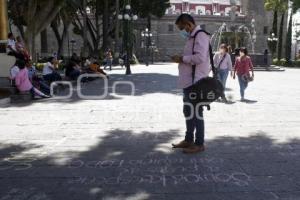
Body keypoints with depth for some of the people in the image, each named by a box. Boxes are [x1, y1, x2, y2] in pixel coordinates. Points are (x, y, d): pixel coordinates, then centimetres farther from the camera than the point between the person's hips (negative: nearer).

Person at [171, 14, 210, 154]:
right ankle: (189, 140, 30)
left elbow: (200, 57, -25)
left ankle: (199, 144, 9)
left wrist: (182, 59, -16)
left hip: (196, 82, -10)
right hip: (189, 81, 10)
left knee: (196, 112, -2)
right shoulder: (192, 37, 19)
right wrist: (181, 59, 8)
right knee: (188, 111, 17)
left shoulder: (201, 36, -13)